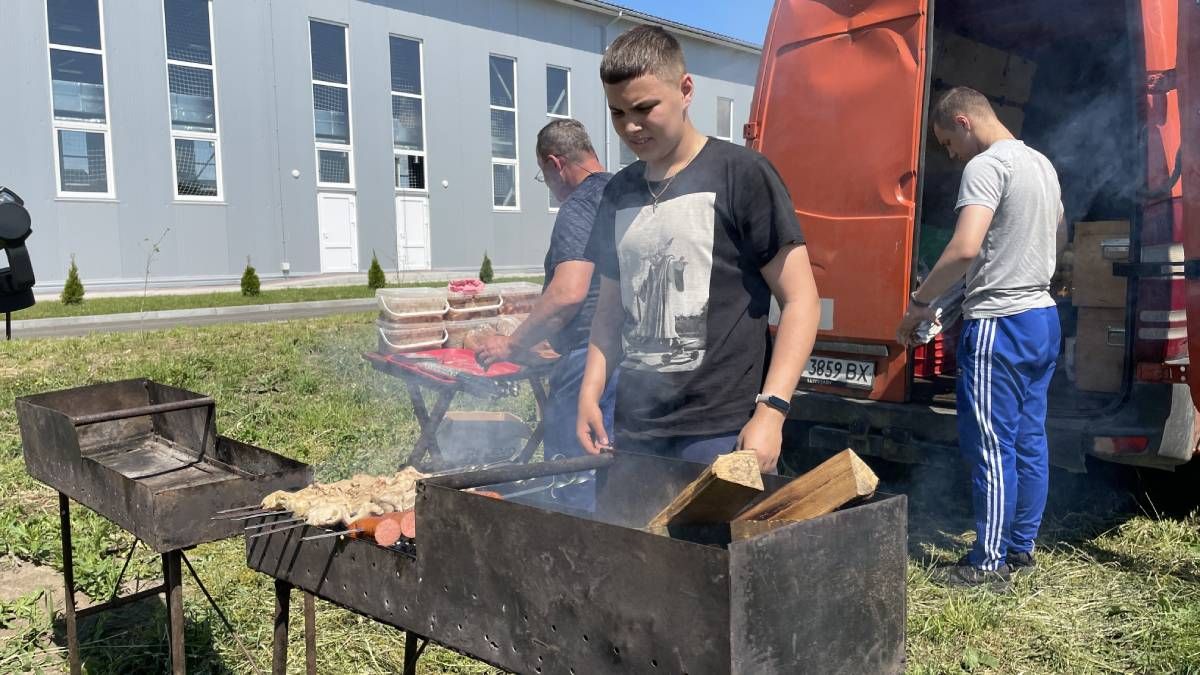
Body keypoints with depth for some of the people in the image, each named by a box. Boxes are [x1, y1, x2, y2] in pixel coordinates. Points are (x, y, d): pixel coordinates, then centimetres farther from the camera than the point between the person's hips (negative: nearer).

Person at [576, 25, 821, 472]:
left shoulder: (741, 175, -4)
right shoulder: (618, 193, 12)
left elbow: (801, 300, -6)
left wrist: (770, 410, -15)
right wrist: (590, 393, 6)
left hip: (721, 432, -5)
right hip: (632, 432, 5)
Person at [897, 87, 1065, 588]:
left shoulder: (986, 166, -14)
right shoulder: (1041, 163, 16)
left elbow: (965, 247, -27)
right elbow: (1060, 238, 30)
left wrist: (918, 303, -18)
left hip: (999, 324, -10)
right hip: (1043, 317, 10)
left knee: (990, 446, -3)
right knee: (1029, 440, 13)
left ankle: (989, 562, 5)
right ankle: (1022, 547, 23)